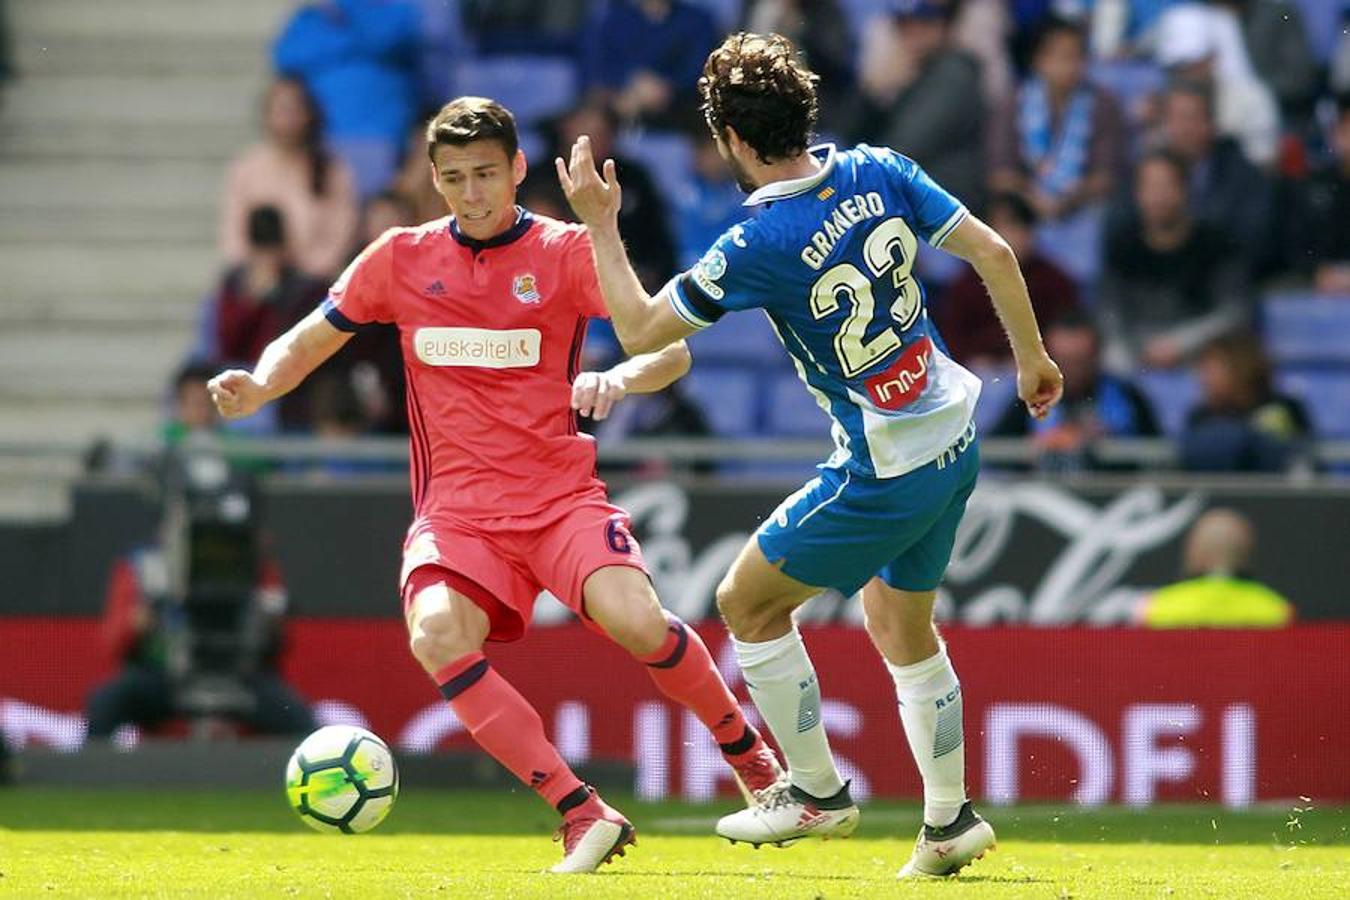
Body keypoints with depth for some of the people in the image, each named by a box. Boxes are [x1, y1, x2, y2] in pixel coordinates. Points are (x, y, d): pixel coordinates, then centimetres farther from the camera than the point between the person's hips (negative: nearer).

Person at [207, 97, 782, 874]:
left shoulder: (565, 252, 0)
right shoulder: (400, 260, 7)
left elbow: (670, 349, -6)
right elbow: (304, 347, 17)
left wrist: (619, 379, -29)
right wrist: (257, 387, -6)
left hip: (561, 496, -2)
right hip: (457, 509, 2)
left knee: (637, 619, -28)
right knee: (438, 635, -30)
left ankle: (754, 760, 0)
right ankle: (585, 816, -24)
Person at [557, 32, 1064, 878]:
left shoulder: (758, 245, -20)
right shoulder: (879, 172, -4)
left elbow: (640, 330, -11)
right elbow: (994, 252, 0)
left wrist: (600, 223, 0)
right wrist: (1033, 358, 13)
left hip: (884, 473, -7)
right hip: (954, 440, 7)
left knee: (747, 602, 10)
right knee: (902, 627, 24)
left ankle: (817, 792, 19)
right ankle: (950, 823, 28)